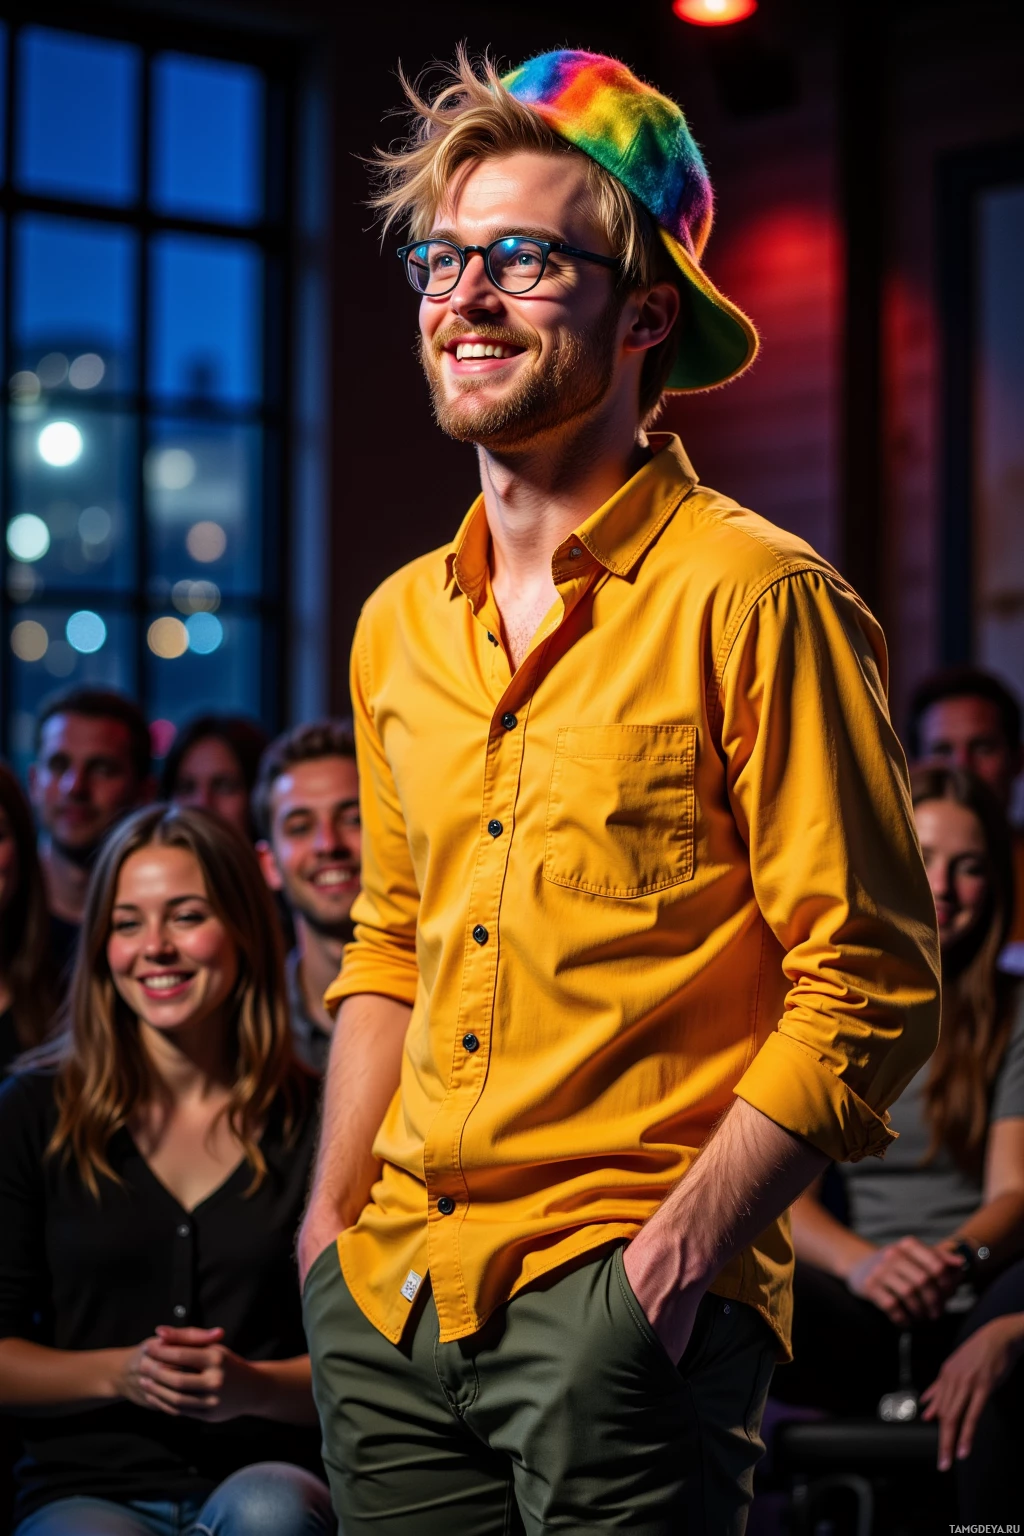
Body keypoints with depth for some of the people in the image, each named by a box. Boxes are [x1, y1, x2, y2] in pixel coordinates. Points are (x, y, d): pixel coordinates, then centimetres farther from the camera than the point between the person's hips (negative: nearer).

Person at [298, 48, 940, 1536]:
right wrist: (332, 1215, 12)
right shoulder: (400, 625, 12)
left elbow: (871, 982, -9)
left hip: (621, 1298, -6)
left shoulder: (756, 602, -7)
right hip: (388, 1300, 6)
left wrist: (688, 1237, -16)